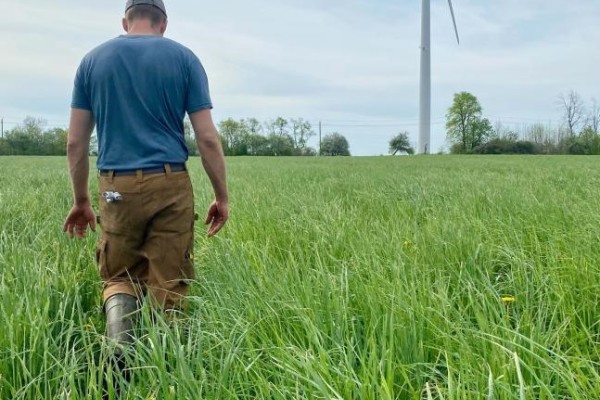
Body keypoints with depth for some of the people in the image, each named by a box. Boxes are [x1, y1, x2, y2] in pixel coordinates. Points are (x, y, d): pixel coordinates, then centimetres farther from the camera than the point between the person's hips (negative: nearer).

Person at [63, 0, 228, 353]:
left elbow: (76, 143, 8)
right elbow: (207, 138, -1)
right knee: (169, 285, 6)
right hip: (171, 185, -1)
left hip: (118, 188, 1)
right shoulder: (184, 59, 4)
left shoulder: (93, 60, 9)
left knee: (119, 276, 15)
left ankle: (119, 346, -12)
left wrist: (81, 200, 18)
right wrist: (222, 196, 8)